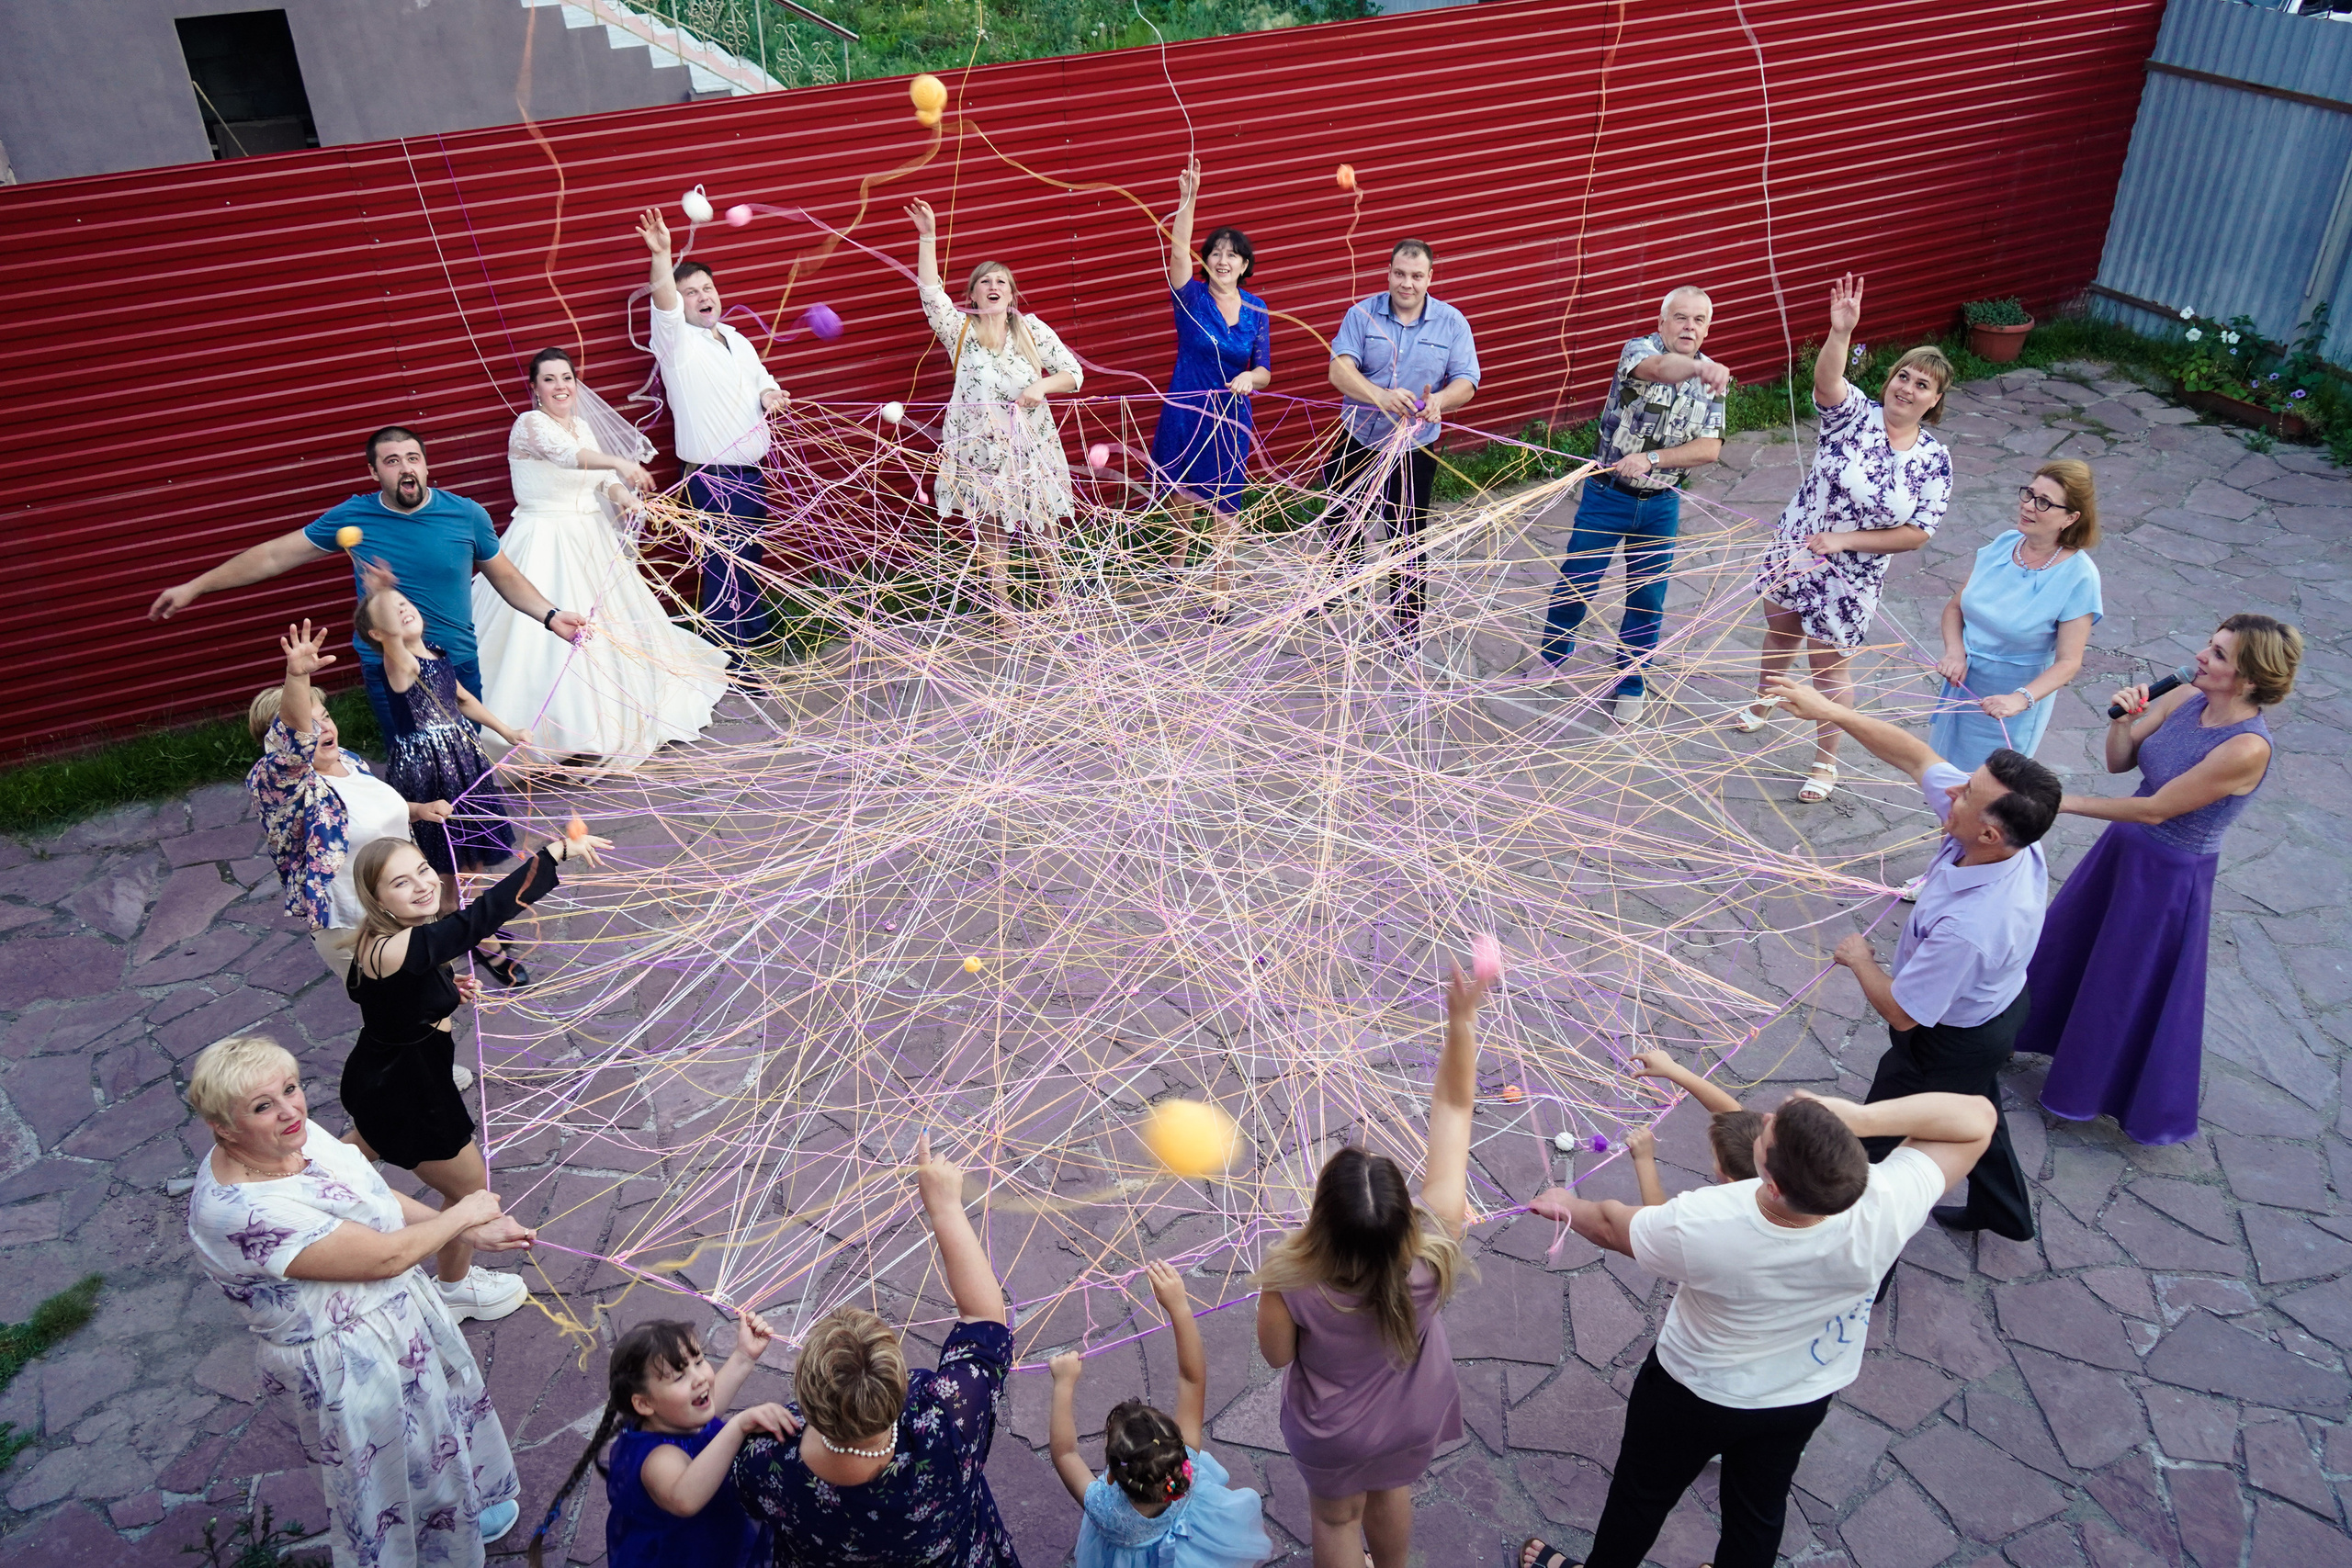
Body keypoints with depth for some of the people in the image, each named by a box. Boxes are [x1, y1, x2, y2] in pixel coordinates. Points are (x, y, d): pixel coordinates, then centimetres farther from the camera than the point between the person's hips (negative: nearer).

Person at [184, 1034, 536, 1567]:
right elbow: (384, 1256, -30)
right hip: (348, 1365, -9)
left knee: (434, 1424, 31)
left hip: (399, 1314, 9)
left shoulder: (299, 1135, -11)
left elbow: (379, 1201, 3)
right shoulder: (245, 1212, -36)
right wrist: (462, 1214, -15)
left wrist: (470, 1235, -4)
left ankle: (464, 1509, 58)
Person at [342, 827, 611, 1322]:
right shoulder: (397, 949, -40)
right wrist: (556, 852, -58)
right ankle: (456, 1287, 39)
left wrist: (445, 988, -1)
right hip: (406, 1095, -9)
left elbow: (360, 988, 10)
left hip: (378, 1077, 9)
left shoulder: (376, 940, -10)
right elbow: (481, 916, -53)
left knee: (362, 1151, 40)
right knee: (471, 1188, 15)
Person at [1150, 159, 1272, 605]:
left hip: (1231, 415, 1)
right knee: (1182, 491, 16)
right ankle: (1179, 558, 44)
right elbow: (1178, 249, -24)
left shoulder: (1255, 309, 0)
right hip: (1185, 412, -1)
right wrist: (1188, 199, -34)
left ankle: (1218, 589, 16)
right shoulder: (1192, 298, -7)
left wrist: (1251, 378, -23)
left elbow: (1264, 372, 0)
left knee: (1226, 503, 3)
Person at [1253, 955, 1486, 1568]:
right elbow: (1452, 1106, -30)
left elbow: (1276, 1355, -18)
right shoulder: (1434, 1249, -36)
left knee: (1337, 1516, 29)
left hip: (1331, 1432, -3)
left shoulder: (1291, 1280, -41)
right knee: (1390, 1491, 35)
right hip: (1412, 1418, 3)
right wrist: (1461, 1021, -34)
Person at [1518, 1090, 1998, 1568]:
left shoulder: (1698, 1227, -42)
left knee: (1643, 1492, 27)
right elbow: (1976, 1119, -25)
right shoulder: (1884, 1213, -39)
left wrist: (1570, 1206, 5)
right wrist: (1862, 1117, -39)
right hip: (1803, 1399, 2)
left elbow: (1610, 1225, -18)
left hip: (1694, 1394, -2)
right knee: (1760, 1503, 30)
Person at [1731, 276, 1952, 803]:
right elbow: (1826, 381, -35)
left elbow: (1916, 534, -12)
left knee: (1831, 667, 10)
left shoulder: (1934, 460, -11)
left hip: (1850, 577, -2)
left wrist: (1843, 540, -21)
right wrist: (1841, 333, -54)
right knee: (1779, 634, 24)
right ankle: (1763, 704, 54)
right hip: (1794, 552, 2)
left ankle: (1826, 760, 29)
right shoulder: (1855, 414, -13)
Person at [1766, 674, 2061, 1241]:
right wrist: (1832, 711, -13)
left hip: (1950, 1043, -8)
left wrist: (1859, 959, -13)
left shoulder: (1968, 927, -46)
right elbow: (1915, 755, -12)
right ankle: (2004, 1213, 61)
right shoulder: (2005, 837, -25)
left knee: (1877, 1150, 15)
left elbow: (1902, 1012, -30)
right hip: (2000, 1004, 9)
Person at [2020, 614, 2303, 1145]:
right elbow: (2119, 762, -1)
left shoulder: (2246, 748, -31)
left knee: (2132, 985, 12)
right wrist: (2122, 719, -21)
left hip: (2168, 876, -7)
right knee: (2071, 942, 26)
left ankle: (2092, 1087, 35)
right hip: (2125, 846, 7)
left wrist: (2063, 802, -22)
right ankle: (2042, 1025, 52)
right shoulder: (2186, 698, -10)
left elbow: (2155, 809, -27)